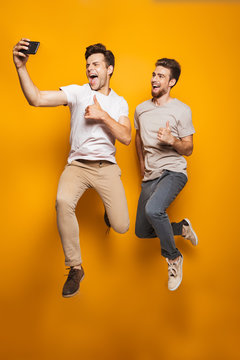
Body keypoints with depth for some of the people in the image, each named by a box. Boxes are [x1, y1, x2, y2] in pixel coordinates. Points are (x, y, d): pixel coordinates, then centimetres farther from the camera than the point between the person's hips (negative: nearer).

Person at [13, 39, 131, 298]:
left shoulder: (119, 103, 11)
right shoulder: (77, 92, 1)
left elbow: (126, 138, -2)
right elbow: (36, 99, -13)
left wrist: (102, 116, -13)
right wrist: (21, 68, -27)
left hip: (107, 167, 2)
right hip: (78, 164, -2)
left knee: (121, 227, -8)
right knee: (63, 202, -35)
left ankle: (109, 207, 34)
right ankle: (75, 268, -16)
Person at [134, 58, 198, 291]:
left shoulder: (181, 110, -7)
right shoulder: (141, 109, 9)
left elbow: (188, 150, -4)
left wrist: (172, 140, -23)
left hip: (173, 172, -6)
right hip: (150, 176, 7)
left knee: (153, 209, -36)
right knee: (142, 232, 9)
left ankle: (173, 257, -11)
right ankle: (182, 228, 34)